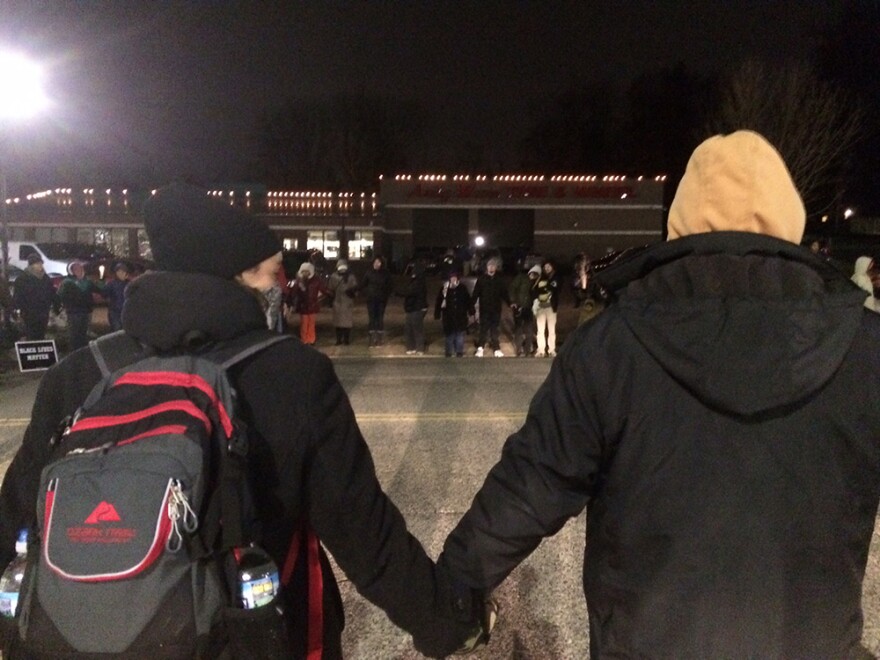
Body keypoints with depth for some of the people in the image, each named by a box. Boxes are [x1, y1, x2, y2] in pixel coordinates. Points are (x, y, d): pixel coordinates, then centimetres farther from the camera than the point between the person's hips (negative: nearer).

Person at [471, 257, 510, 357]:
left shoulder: (499, 279, 7)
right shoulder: (481, 279, 0)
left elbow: (504, 293, 11)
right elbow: (476, 293, -4)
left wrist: (510, 303, 3)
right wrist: (471, 305, -11)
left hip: (496, 309, 2)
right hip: (484, 309, -2)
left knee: (495, 329, 5)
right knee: (483, 329, -2)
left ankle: (496, 349, 11)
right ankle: (480, 348, 8)